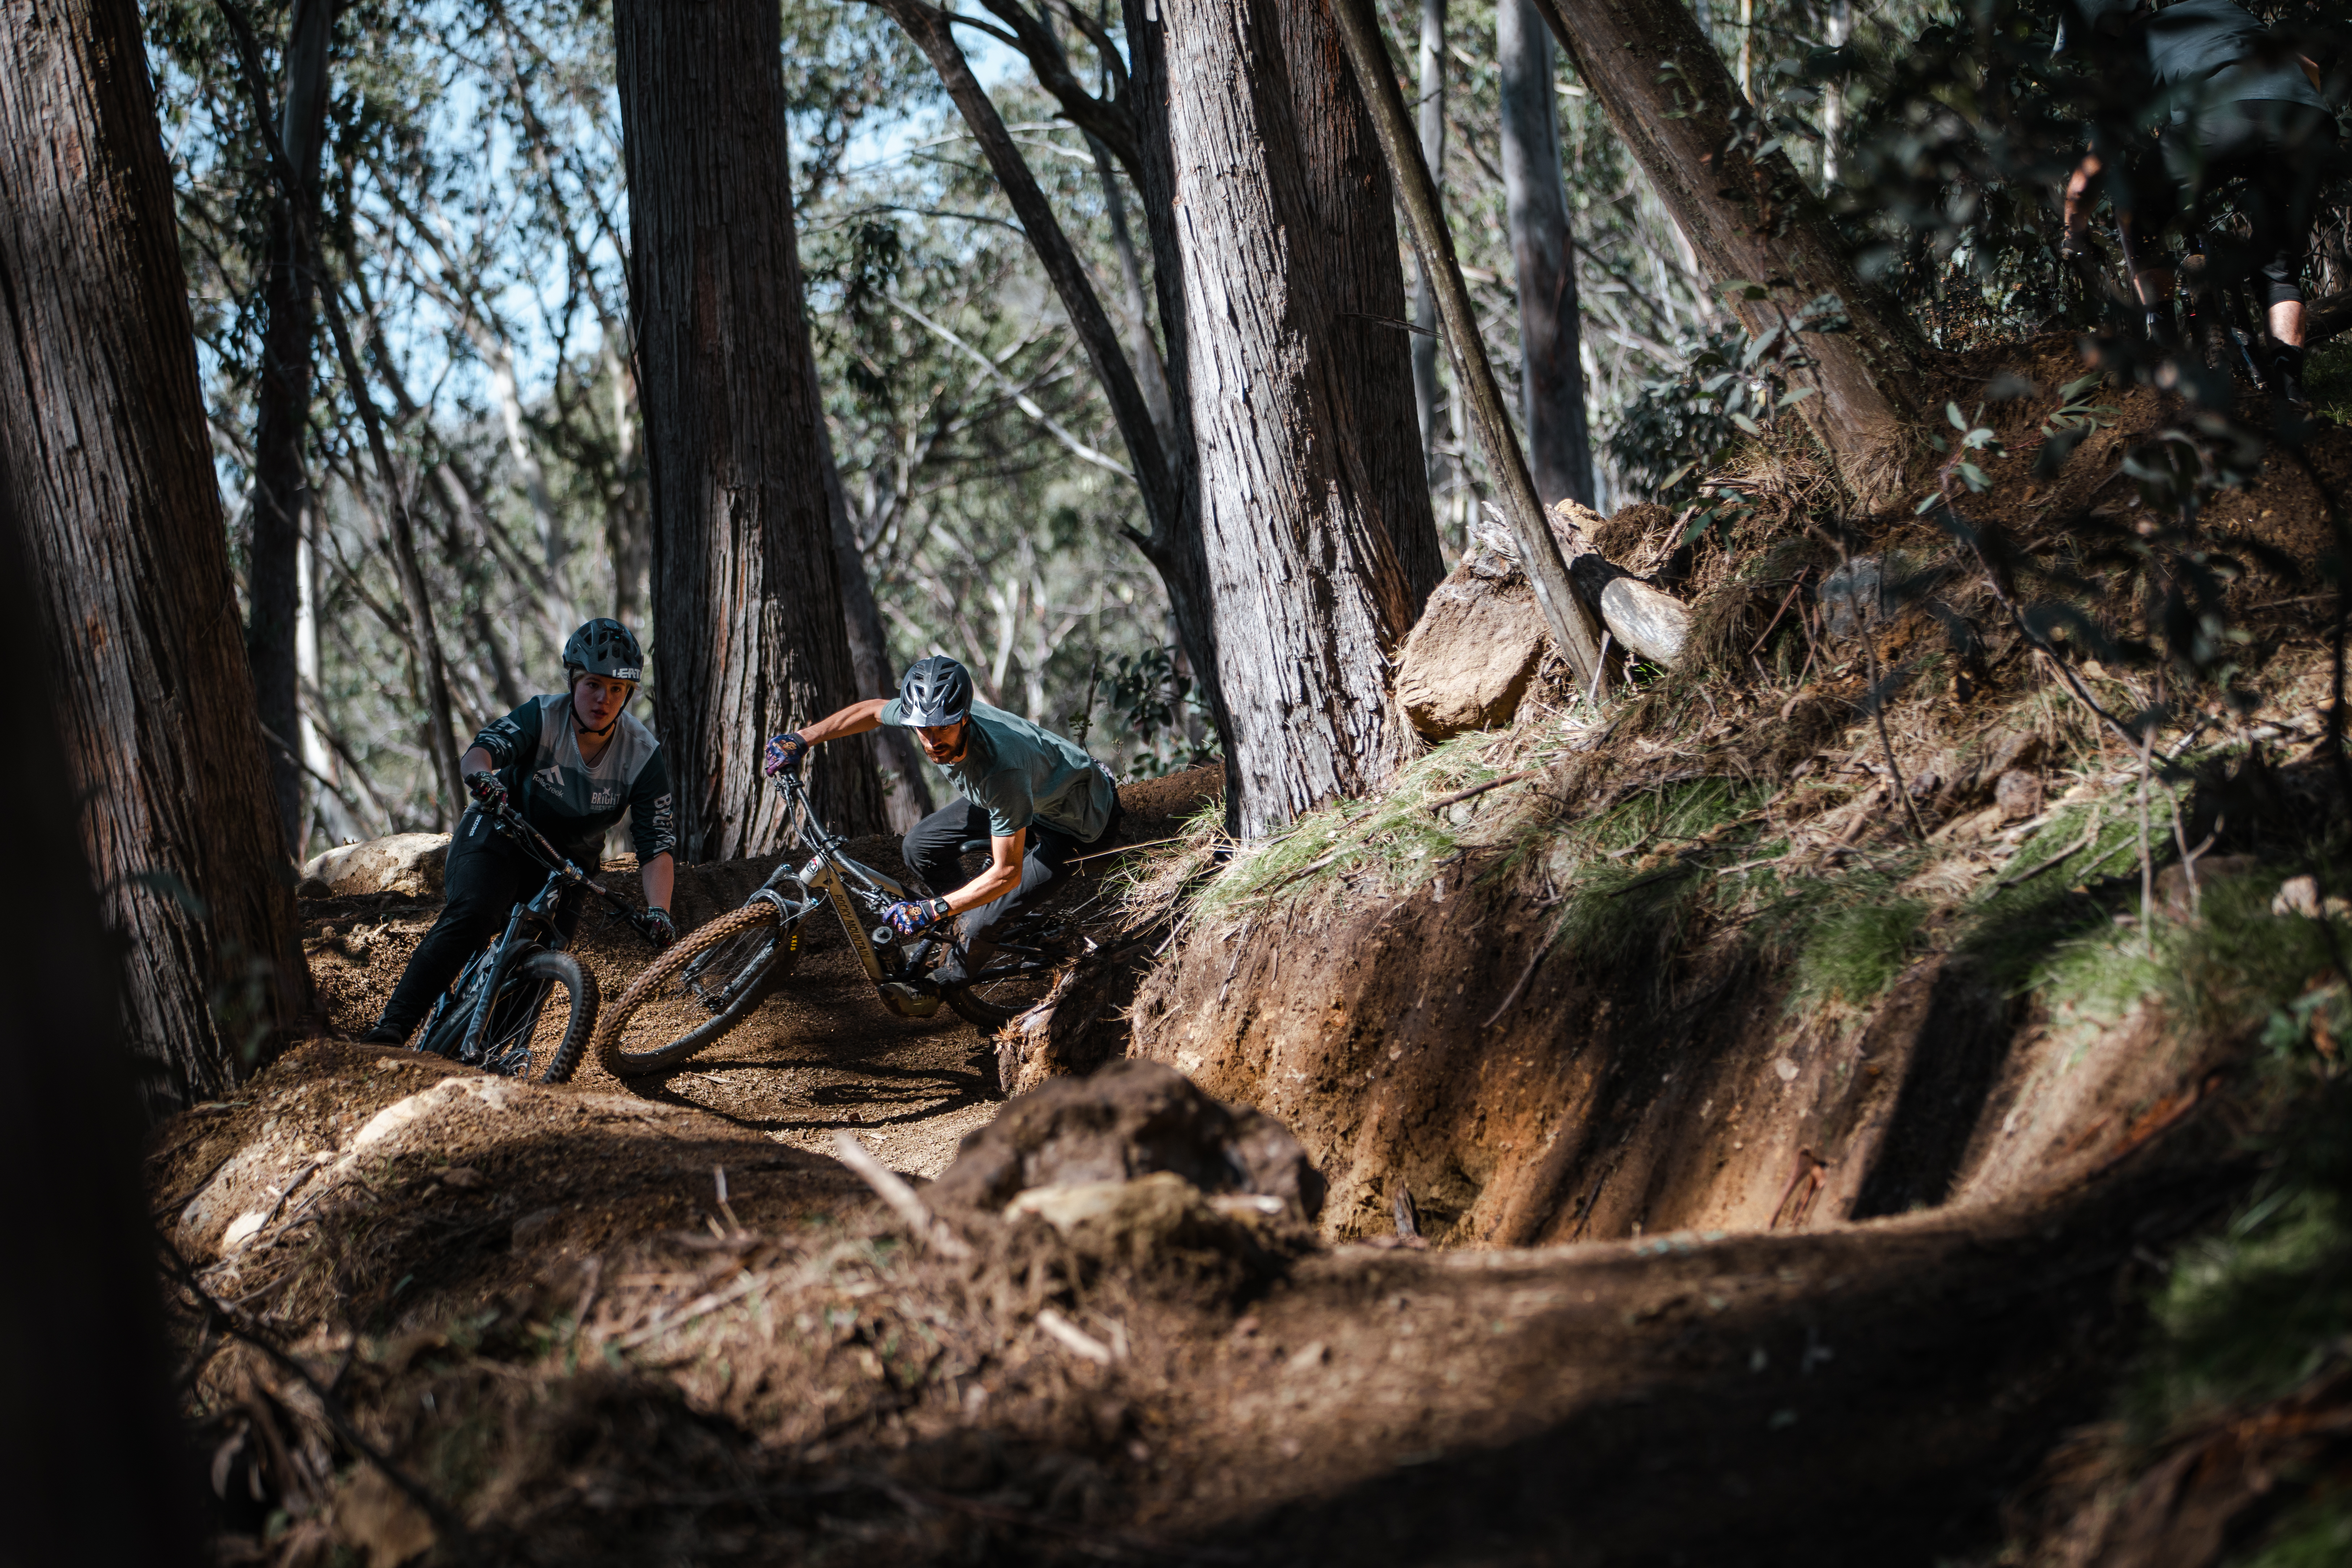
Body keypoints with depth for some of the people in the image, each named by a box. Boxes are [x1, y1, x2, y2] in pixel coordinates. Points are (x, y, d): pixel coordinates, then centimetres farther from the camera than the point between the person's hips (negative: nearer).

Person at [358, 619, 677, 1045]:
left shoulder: (644, 755, -16)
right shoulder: (543, 717, -21)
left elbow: (657, 843, -20)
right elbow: (481, 749, -38)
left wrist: (659, 910, -36)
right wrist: (480, 774, -63)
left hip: (568, 861, 3)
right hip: (502, 836, -3)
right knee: (471, 917, -29)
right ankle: (391, 1029, -34)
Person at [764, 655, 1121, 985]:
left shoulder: (1001, 766, -44)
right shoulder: (928, 712, -24)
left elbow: (1006, 874, -37)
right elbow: (872, 711, 1)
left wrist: (933, 910, -41)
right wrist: (800, 740, -1)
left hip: (1076, 819, -7)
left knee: (984, 925, -13)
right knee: (921, 846, 1)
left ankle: (952, 976, 19)